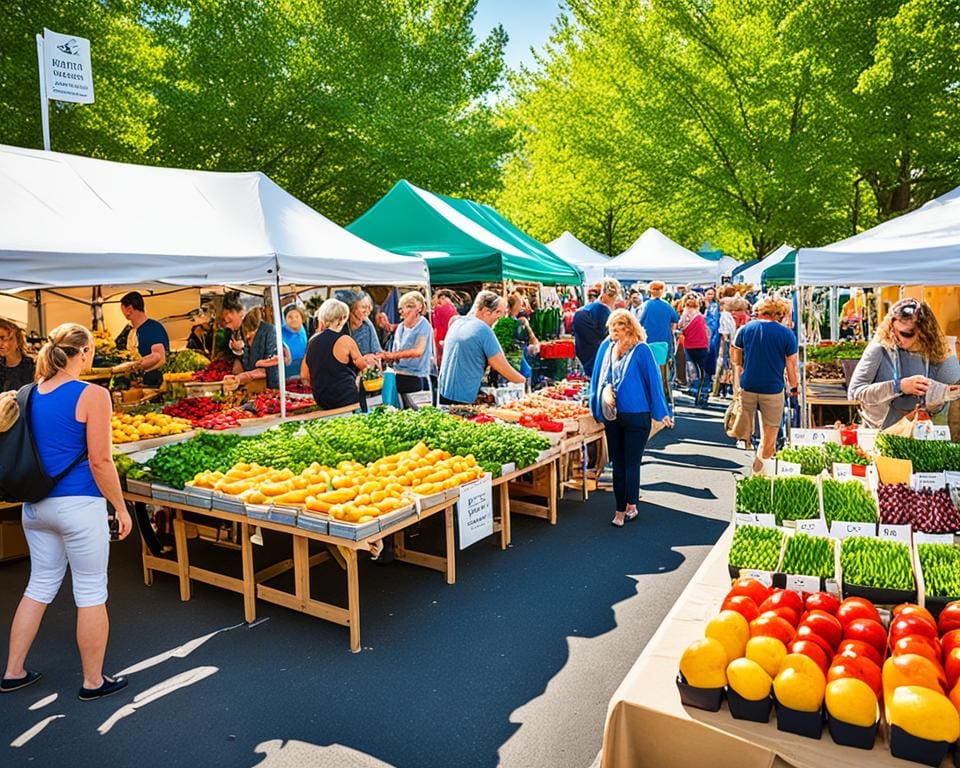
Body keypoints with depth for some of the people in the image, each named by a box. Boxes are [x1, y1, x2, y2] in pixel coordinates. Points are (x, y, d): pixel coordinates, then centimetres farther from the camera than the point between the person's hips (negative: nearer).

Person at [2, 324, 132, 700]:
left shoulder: (30, 394, 4)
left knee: (40, 585, 21)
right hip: (79, 505, -7)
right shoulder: (92, 396, -16)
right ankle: (93, 681, 18)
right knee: (91, 593, 6)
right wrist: (121, 508, -7)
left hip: (35, 506, 7)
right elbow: (100, 461, -16)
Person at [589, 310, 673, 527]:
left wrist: (662, 412, -7)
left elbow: (653, 380, -8)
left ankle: (629, 506, 17)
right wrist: (597, 409, 6)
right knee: (618, 464, 12)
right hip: (612, 416, 5)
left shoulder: (640, 350, -10)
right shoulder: (606, 347, 3)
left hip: (635, 414, -5)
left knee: (631, 464, 4)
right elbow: (597, 378, 10)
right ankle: (622, 508, 22)